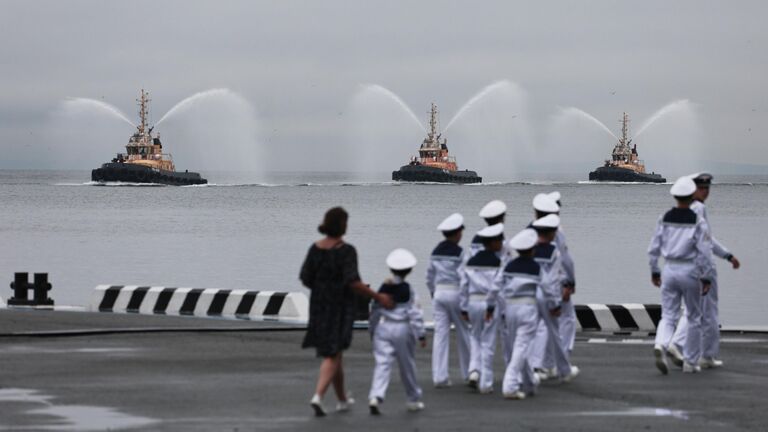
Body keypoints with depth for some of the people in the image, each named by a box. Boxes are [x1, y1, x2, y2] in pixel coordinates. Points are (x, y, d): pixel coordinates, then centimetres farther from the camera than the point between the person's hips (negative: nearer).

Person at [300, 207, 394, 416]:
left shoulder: (315, 248, 0)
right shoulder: (346, 250, -16)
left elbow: (305, 278, 2)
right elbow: (353, 282, -22)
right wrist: (378, 297, -15)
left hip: (319, 305, 6)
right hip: (340, 307, -6)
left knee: (334, 352, 19)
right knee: (332, 355, -2)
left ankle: (342, 399, 31)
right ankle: (318, 396, -20)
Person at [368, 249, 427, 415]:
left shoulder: (383, 288, 3)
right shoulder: (407, 290, -6)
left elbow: (375, 311, 8)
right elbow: (414, 313, -8)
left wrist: (373, 330, 20)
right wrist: (421, 335, -4)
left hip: (383, 328, 2)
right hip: (403, 329, -2)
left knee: (382, 363, -4)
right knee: (407, 365, 12)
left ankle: (375, 396, -24)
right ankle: (414, 400, 25)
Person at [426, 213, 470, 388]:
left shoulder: (436, 252, 7)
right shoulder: (459, 252, -11)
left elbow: (430, 276, 12)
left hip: (439, 293, 5)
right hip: (455, 293, -5)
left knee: (440, 334, 2)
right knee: (463, 334, 10)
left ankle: (439, 376, -2)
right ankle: (468, 372, 20)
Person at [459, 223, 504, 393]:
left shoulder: (471, 263, 5)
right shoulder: (498, 263, -9)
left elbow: (463, 286, 7)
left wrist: (464, 309, 14)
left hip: (473, 302, 4)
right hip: (491, 303, -4)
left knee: (475, 336, 23)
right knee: (488, 342, 3)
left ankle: (474, 369, 4)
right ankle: (485, 383, 6)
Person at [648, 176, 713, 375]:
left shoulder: (664, 219, 0)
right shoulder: (698, 222, -10)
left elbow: (654, 248, 4)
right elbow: (704, 252, -13)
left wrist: (654, 272, 15)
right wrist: (706, 278, -6)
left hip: (669, 271, 3)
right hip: (690, 272, -3)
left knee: (668, 316, 7)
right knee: (693, 318, 13)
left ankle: (660, 345, -23)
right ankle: (690, 362, 17)